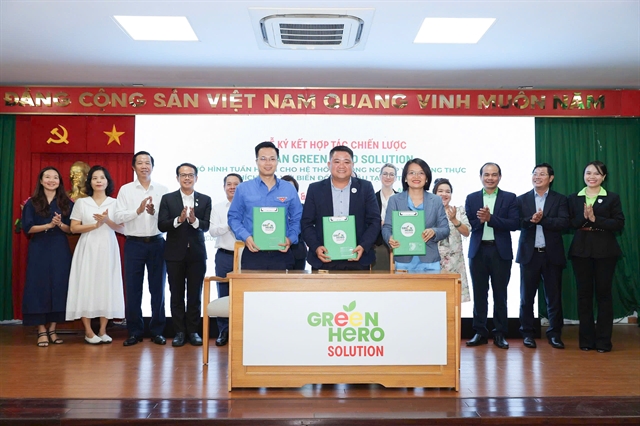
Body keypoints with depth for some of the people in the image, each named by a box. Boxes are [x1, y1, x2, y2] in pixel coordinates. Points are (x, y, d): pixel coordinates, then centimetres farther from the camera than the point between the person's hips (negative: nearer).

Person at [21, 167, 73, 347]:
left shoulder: (67, 203, 7)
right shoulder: (32, 203, 4)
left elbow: (71, 229, 4)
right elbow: (27, 228, -5)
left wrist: (60, 224, -16)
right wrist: (49, 225, -17)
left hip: (60, 250, 1)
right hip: (39, 250, -1)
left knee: (58, 287, 1)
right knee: (39, 287, -2)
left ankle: (52, 329, 11)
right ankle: (41, 331, 5)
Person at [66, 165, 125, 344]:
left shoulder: (115, 203, 7)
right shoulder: (81, 202, 6)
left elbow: (122, 229, 1)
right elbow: (74, 228, 0)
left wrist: (107, 221, -15)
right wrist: (95, 225, -11)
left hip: (108, 250, 1)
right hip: (87, 250, -1)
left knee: (106, 286, 1)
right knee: (86, 286, -3)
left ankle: (102, 331, 8)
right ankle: (88, 331, 4)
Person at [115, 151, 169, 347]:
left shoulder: (162, 189, 5)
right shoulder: (125, 190, 5)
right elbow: (118, 217, -4)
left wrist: (154, 212, -19)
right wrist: (138, 210, -17)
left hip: (157, 243, 0)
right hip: (134, 243, 0)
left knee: (158, 288, 6)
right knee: (133, 288, 4)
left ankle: (157, 331, 16)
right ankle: (134, 332, 15)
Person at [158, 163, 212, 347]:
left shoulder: (205, 200, 4)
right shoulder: (167, 199, 3)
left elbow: (206, 226, -6)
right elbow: (161, 225, -6)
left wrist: (194, 220, -26)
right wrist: (178, 219, -22)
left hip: (197, 253, 0)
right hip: (175, 253, 0)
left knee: (195, 295, 5)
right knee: (177, 295, 6)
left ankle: (193, 331, 15)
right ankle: (179, 332, 14)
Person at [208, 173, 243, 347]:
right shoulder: (217, 208, 8)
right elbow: (212, 231, -4)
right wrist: (230, 223, -16)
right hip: (224, 256, 2)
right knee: (223, 295, 8)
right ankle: (223, 331, 18)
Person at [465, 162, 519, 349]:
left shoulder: (510, 198, 3)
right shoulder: (471, 198, 8)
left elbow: (514, 224, -8)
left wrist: (491, 218, -17)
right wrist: (480, 220, -19)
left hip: (501, 251, -1)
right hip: (478, 251, 1)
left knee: (500, 294, 5)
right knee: (479, 294, 6)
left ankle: (500, 334, 13)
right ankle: (480, 332, 15)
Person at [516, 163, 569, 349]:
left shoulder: (560, 200, 5)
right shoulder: (522, 200, 7)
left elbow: (564, 223, -10)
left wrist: (542, 220, -17)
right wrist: (531, 220, -22)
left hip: (552, 254, 0)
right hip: (529, 254, 0)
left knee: (554, 297, 5)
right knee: (527, 297, 5)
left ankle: (554, 334, 16)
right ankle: (527, 333, 15)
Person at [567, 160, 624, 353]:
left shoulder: (612, 198, 3)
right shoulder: (573, 198, 8)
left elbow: (619, 224, -6)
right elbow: (568, 224, 1)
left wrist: (595, 219, -17)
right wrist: (583, 218, -16)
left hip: (605, 251, -2)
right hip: (581, 251, 2)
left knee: (603, 294, 2)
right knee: (584, 294, 5)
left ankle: (603, 340, 9)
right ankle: (586, 339, 13)